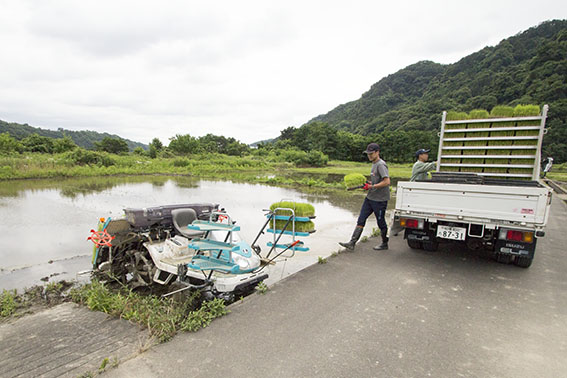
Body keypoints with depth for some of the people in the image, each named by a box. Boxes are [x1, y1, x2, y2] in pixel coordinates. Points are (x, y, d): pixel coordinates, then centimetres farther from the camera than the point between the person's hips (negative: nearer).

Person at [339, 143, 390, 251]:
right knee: (361, 220, 4)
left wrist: (372, 186, -21)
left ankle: (384, 244, 25)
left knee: (381, 222, 6)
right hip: (370, 198, 9)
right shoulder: (374, 164, 14)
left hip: (380, 200, -9)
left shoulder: (381, 165, -15)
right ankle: (352, 243, 5)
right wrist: (369, 183, 9)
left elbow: (387, 182, -24)